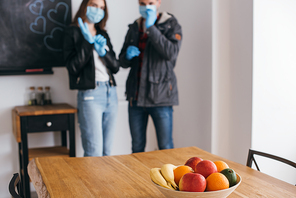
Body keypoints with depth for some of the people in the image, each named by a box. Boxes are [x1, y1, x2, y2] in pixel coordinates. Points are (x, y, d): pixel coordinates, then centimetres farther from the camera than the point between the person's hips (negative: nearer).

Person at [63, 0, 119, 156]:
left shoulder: (103, 34, 18)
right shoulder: (73, 32, 1)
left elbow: (115, 67, 11)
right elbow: (73, 67, -10)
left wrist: (103, 52, -7)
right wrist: (88, 42, -15)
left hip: (110, 92, 6)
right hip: (90, 94, -6)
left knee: (107, 151, 9)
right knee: (94, 154, -9)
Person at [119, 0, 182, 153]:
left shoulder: (171, 25, 0)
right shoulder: (134, 28, 13)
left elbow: (171, 53, -19)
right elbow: (123, 62, 18)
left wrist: (151, 27, -18)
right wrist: (128, 55, -6)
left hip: (160, 96, -4)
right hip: (136, 96, 5)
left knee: (166, 148, 0)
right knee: (137, 148, 12)